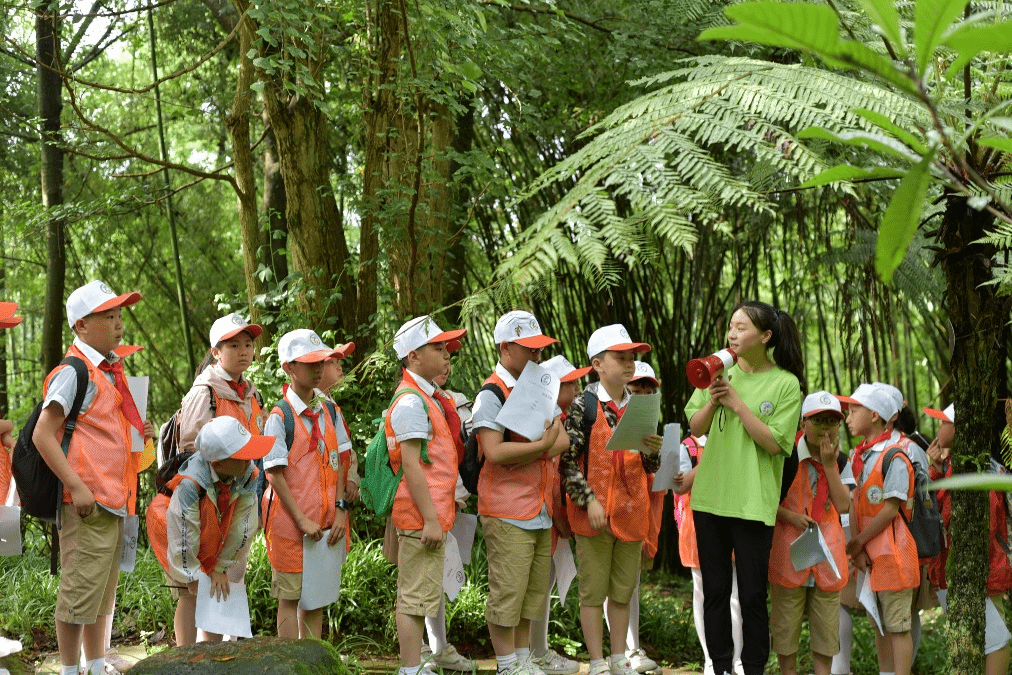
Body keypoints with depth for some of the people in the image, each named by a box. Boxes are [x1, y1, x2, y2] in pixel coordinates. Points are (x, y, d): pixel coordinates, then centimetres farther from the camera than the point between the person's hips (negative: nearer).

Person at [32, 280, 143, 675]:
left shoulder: (110, 371, 14)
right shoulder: (75, 372, -13)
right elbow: (42, 435, -18)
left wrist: (138, 433, 10)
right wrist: (76, 487, -23)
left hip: (113, 500, 9)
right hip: (87, 502, -9)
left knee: (103, 590, 17)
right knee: (80, 590, -3)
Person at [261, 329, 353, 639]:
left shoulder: (330, 412, 9)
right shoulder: (280, 417, -8)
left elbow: (340, 465, 9)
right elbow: (275, 474, -12)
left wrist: (340, 509, -2)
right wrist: (302, 520, -15)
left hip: (326, 523, 5)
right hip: (290, 521, -5)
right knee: (290, 598, 1)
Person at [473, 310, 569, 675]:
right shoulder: (492, 394, -9)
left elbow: (562, 440, 8)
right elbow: (494, 451, -21)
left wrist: (528, 454, -12)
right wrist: (541, 446, -17)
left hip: (541, 508, 8)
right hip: (507, 511, -8)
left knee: (534, 589, 13)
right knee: (507, 591, -3)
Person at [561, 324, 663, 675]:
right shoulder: (583, 406, -8)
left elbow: (649, 467, 15)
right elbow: (567, 461, -11)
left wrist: (653, 450, -8)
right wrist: (589, 501, -18)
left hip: (630, 513, 5)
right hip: (594, 515, -5)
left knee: (623, 592, 14)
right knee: (594, 592, 3)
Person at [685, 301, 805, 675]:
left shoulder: (786, 384, -6)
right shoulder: (720, 372, 5)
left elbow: (774, 443, -12)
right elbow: (696, 428, 5)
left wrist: (737, 403, -16)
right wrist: (713, 400, -13)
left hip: (753, 502, -4)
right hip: (710, 496, 4)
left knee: (752, 595, 1)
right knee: (715, 590, 12)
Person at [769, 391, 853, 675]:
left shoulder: (841, 461, 7)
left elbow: (843, 505, -6)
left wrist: (829, 464, -11)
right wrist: (788, 516, -17)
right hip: (789, 550, -3)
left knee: (826, 625, 6)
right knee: (786, 623, 4)